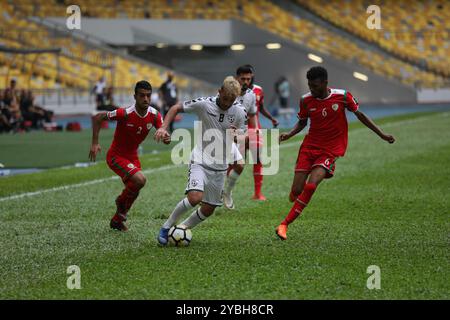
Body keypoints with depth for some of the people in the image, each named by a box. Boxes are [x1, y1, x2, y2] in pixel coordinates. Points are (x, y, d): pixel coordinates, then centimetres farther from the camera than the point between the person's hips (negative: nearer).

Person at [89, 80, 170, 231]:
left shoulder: (154, 115, -12)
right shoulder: (126, 113, -28)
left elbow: (163, 134, -7)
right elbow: (97, 118, -20)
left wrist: (166, 138, -32)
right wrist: (95, 143, -24)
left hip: (132, 156, 7)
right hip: (116, 156, -7)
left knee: (133, 190, 14)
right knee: (140, 179, -27)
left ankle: (117, 220, 39)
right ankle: (121, 201, 3)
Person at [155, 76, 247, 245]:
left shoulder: (239, 113, -5)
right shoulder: (204, 104, -12)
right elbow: (176, 108, -1)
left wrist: (235, 135, -13)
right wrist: (164, 127, -15)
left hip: (220, 166, 4)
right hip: (200, 160, -4)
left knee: (208, 209, 5)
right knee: (195, 197, -26)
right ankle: (167, 226, -6)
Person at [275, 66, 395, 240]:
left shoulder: (343, 96, -10)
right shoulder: (306, 100, -3)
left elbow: (360, 115, 4)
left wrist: (382, 135, 4)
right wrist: (288, 135, -7)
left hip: (330, 151, -2)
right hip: (309, 146, 2)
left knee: (310, 186, -22)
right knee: (296, 191, -7)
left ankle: (284, 224, -15)